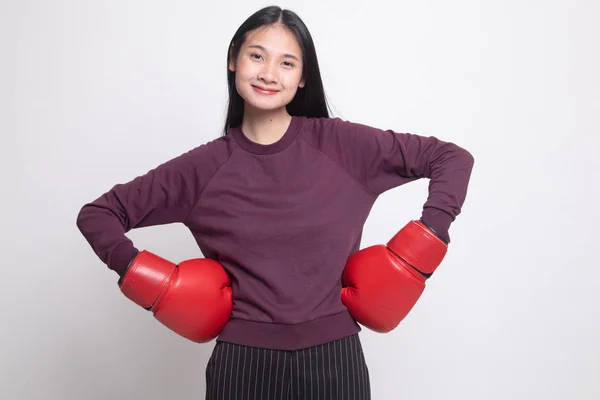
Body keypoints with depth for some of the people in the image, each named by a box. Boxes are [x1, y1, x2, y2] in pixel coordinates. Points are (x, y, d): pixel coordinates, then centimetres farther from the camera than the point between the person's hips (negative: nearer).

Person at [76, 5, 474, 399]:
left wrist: (411, 257, -9)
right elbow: (97, 214, 3)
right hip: (242, 363, 1)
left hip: (333, 360, 0)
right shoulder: (206, 166, -4)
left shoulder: (340, 144, -6)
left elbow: (453, 158, -2)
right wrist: (157, 284, -9)